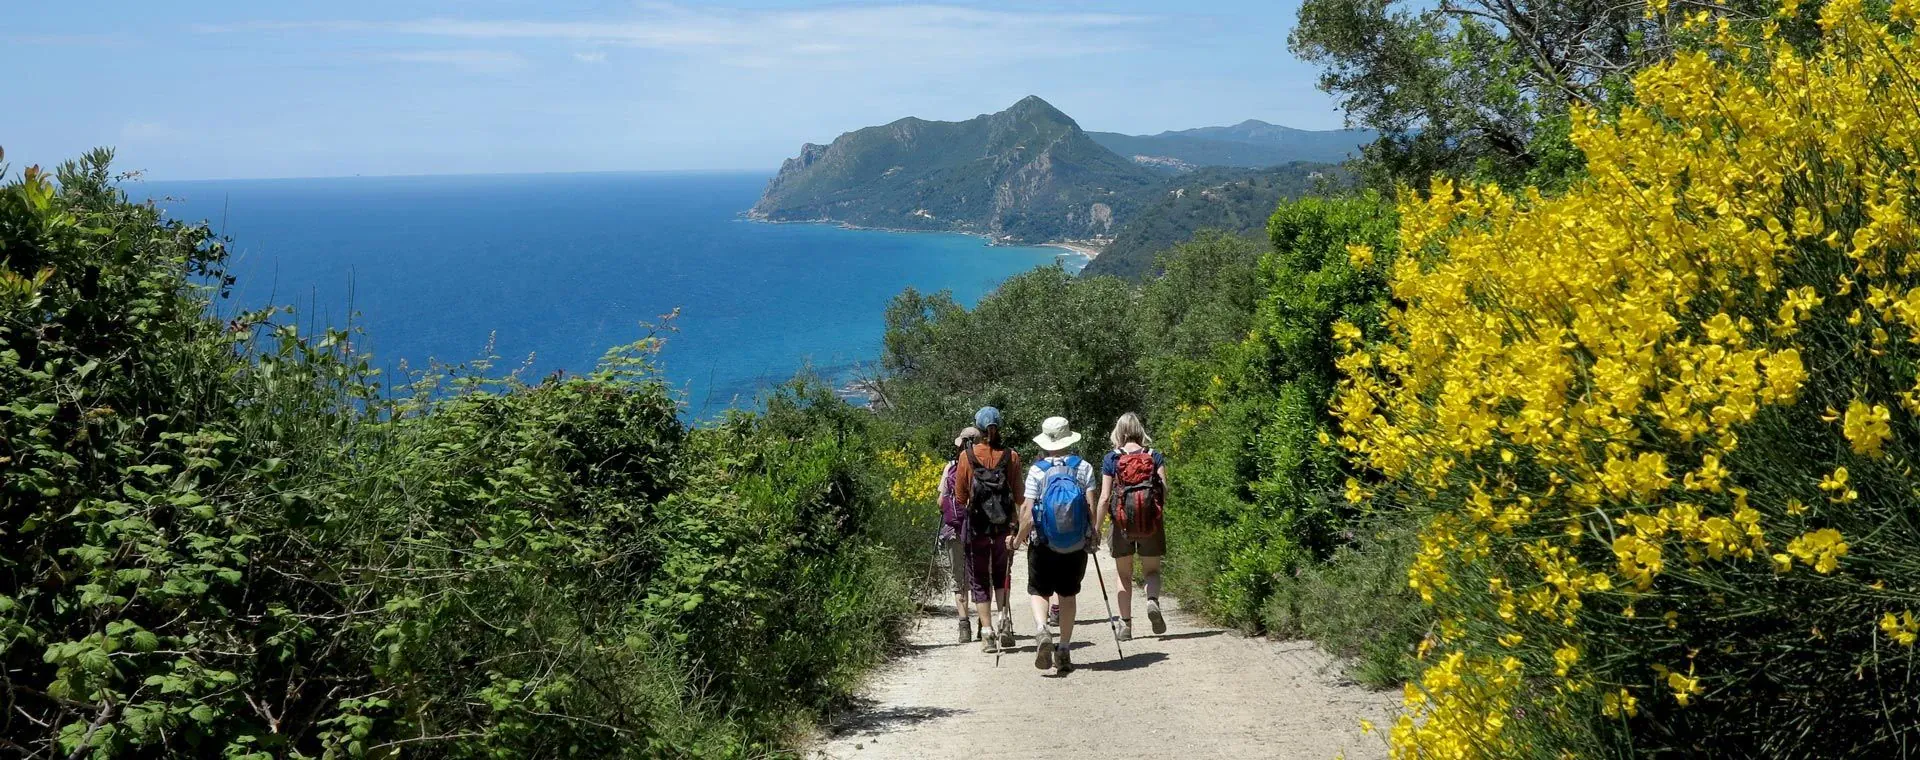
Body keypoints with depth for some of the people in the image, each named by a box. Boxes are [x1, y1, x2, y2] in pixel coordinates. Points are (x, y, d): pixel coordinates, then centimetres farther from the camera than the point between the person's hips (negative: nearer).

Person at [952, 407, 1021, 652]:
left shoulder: (967, 455, -4)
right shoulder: (1011, 456, -2)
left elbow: (960, 497, 0)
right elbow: (1019, 494, -2)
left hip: (976, 525, -1)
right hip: (1004, 526, 1)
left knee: (979, 581, 9)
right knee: (1001, 576, 18)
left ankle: (987, 633, 4)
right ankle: (1005, 617, -4)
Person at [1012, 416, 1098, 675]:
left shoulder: (1037, 471, -7)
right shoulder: (1084, 468, -3)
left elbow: (1027, 514, -11)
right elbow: (1091, 507, -7)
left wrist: (1019, 538, 3)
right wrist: (1092, 535, 9)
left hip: (1043, 546, -2)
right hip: (1076, 546, 2)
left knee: (1039, 591, 11)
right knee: (1068, 595, 15)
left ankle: (1042, 630, -18)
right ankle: (1064, 651, 14)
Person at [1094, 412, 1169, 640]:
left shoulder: (1111, 459, 0)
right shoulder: (1155, 456, 3)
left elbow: (1104, 497, -5)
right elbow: (1164, 488, -8)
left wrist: (1096, 527, 0)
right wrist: (1160, 513, 7)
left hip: (1122, 523, 0)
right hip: (1151, 523, 1)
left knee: (1124, 575, 13)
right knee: (1152, 570, 13)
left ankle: (1126, 623, 10)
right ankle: (1152, 600, -17)